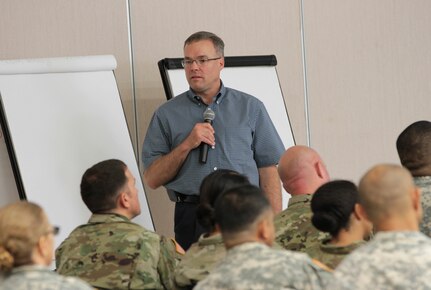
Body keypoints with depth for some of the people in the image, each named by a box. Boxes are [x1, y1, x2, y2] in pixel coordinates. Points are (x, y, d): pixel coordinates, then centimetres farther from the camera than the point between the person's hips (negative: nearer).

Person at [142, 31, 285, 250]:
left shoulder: (250, 108, 13)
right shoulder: (167, 114, 12)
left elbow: (268, 169, 8)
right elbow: (152, 179, 7)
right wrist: (186, 145, -6)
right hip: (192, 217, 0)